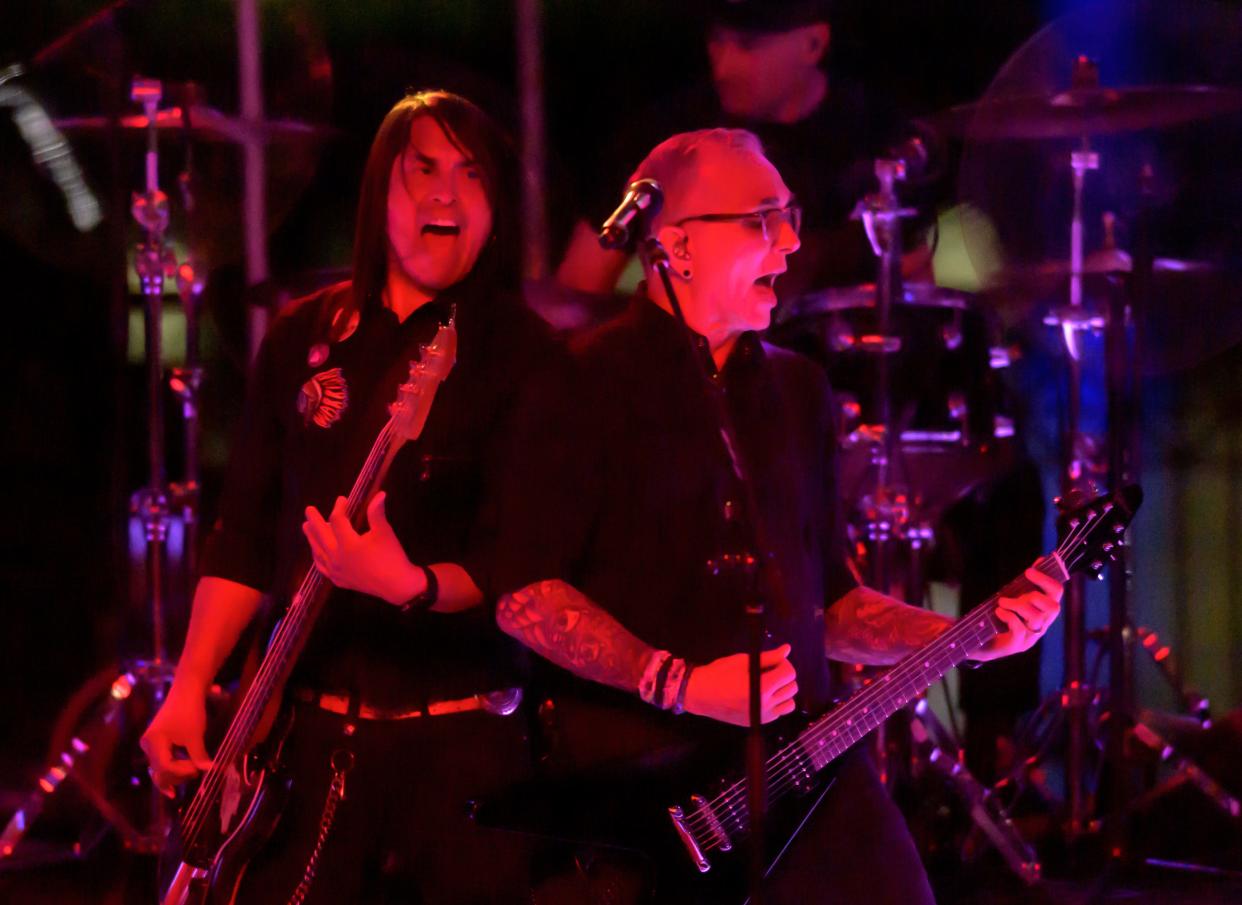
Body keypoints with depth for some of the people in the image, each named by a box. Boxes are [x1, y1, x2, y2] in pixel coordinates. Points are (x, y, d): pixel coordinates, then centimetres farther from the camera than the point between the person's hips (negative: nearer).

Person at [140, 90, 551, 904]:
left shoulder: (519, 354, -3)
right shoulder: (306, 337, 10)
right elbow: (247, 531, 13)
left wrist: (413, 585, -28)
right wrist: (189, 689, 6)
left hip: (459, 738, -3)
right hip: (309, 730, 3)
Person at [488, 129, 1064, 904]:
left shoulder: (798, 390, 16)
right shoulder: (586, 388, -4)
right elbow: (523, 595, -9)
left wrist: (967, 637, 6)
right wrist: (679, 684, -16)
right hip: (641, 782, -5)